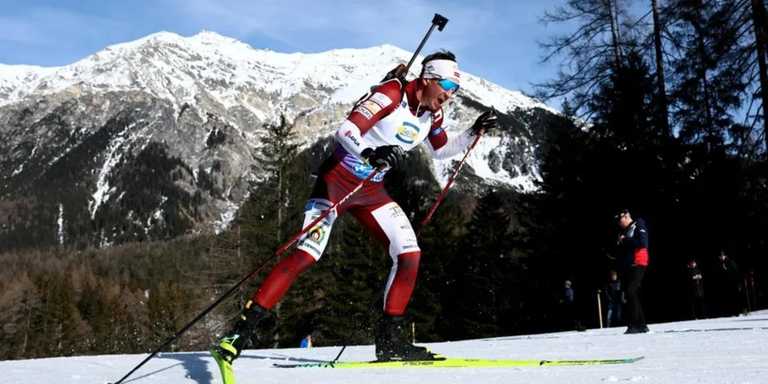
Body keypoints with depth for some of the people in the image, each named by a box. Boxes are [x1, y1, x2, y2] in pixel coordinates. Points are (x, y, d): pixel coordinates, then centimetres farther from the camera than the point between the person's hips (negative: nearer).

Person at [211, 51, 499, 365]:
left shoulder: (432, 113, 4)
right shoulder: (392, 93, -18)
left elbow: (441, 151, 22)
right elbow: (346, 130, -27)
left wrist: (474, 132, 10)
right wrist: (371, 153, -46)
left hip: (372, 192, 7)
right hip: (337, 180, -7)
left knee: (409, 255, -5)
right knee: (306, 255, -18)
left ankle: (390, 339, 5)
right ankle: (243, 328, -11)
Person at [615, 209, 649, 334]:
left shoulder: (638, 226, -1)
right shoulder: (625, 231, 22)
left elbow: (643, 243, -17)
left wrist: (625, 240, -12)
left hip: (637, 264, -9)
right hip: (627, 266, 9)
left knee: (631, 292, -18)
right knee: (631, 294, 7)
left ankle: (634, 325, -18)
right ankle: (641, 325, 13)